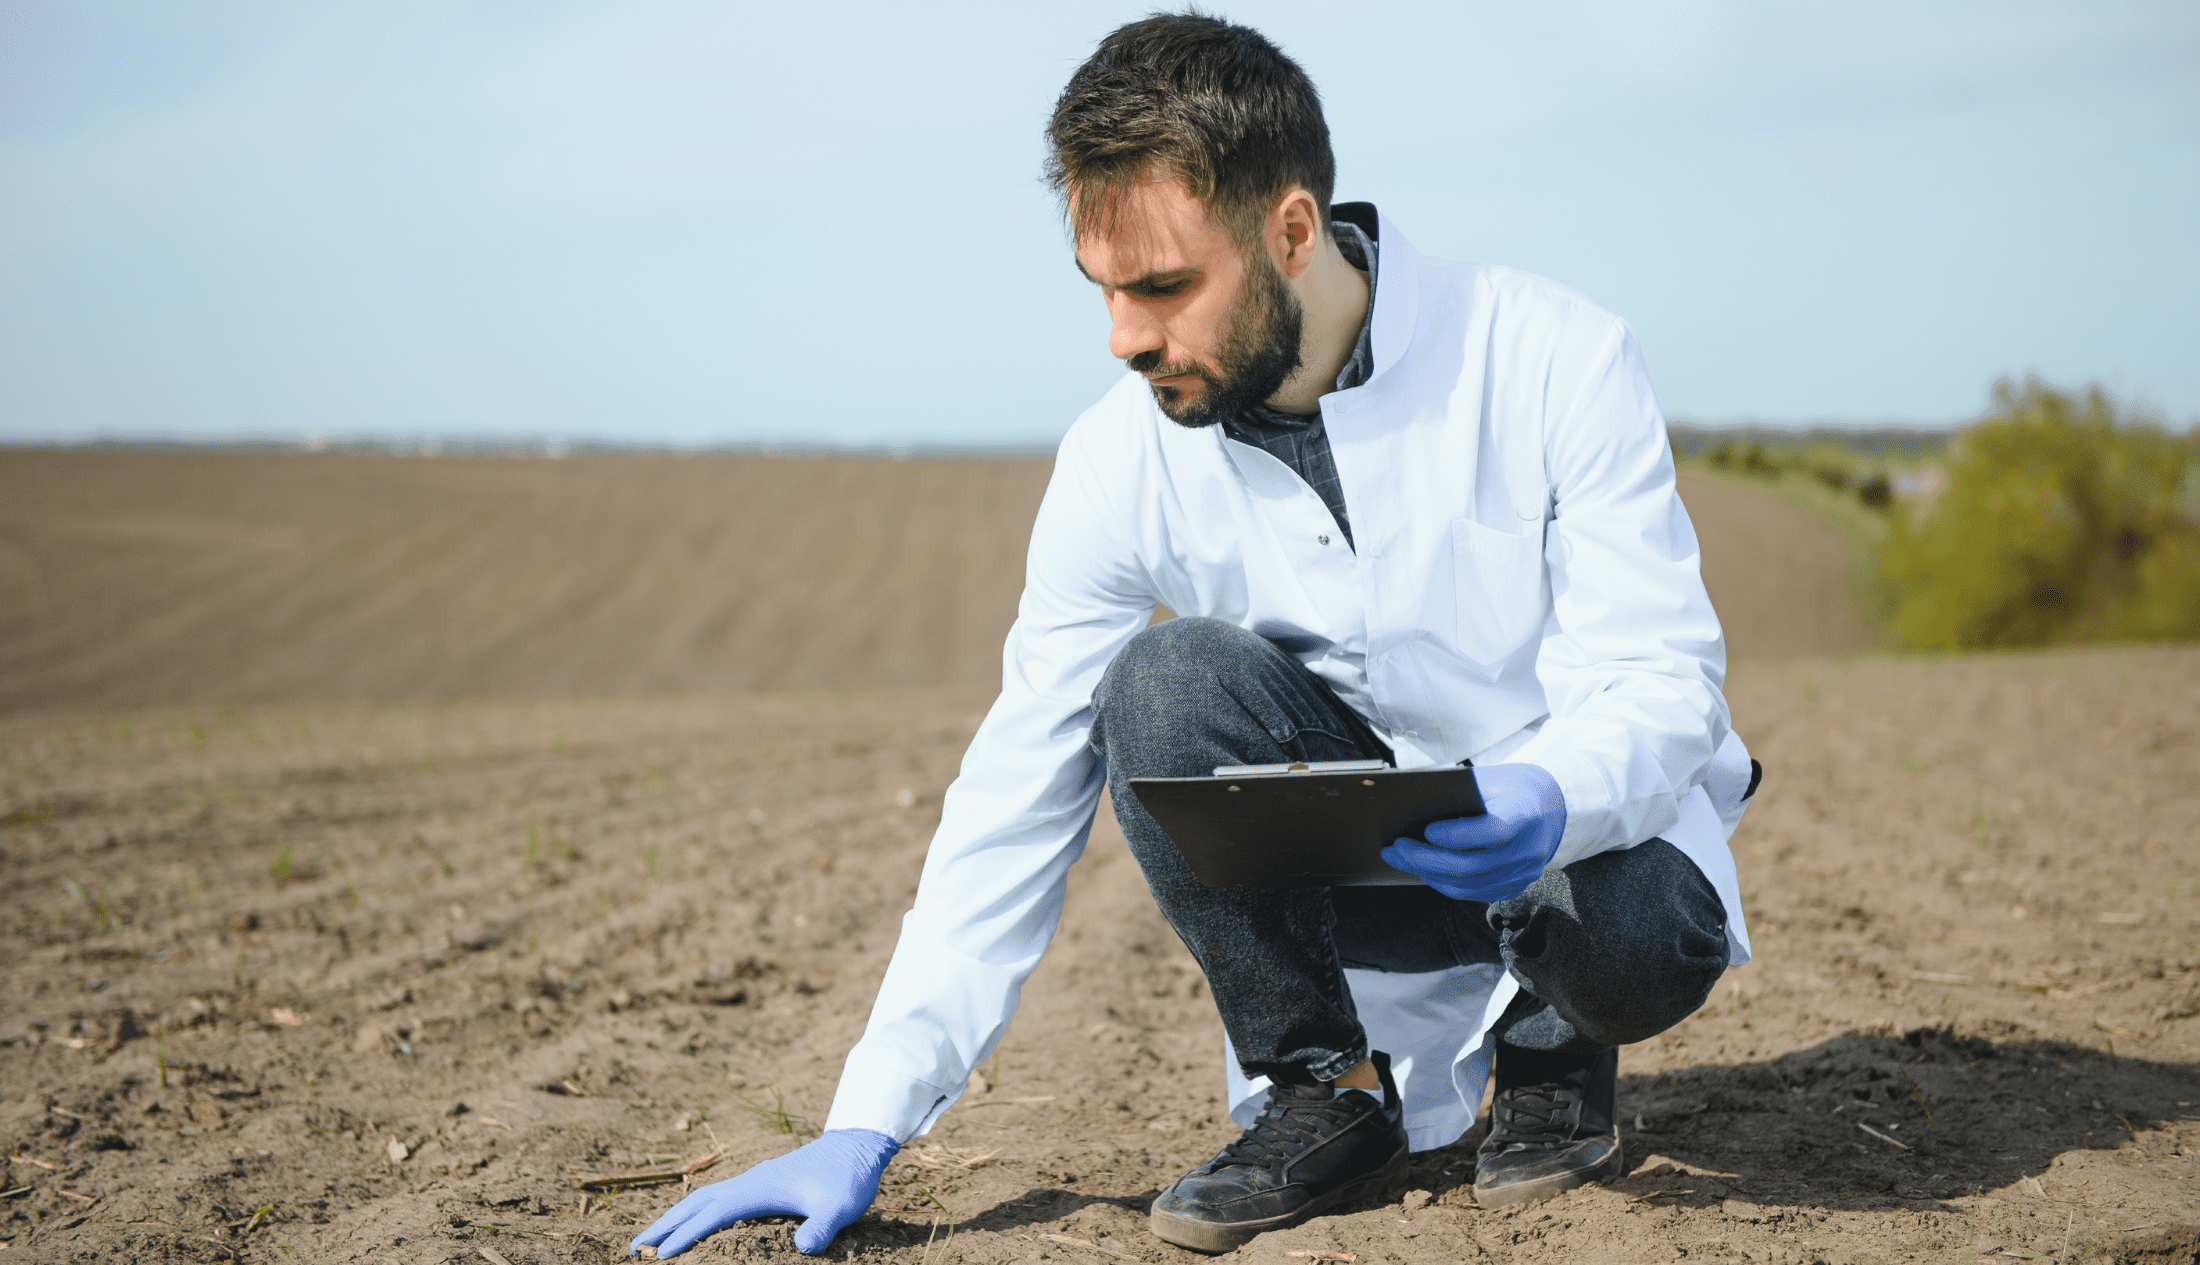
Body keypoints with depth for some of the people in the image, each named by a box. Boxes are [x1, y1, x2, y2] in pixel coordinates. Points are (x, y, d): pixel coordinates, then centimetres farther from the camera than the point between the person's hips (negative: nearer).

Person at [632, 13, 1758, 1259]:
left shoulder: (1560, 359, -19)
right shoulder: (1124, 459, -12)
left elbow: (1665, 684, -19)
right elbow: (1016, 802, -11)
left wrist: (1552, 800, -44)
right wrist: (868, 1127, -17)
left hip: (1591, 827, -1)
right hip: (1353, 850, 2)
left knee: (1637, 942, -36)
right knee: (1164, 678, -27)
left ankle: (1552, 1044, 3)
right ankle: (1325, 1094, -10)